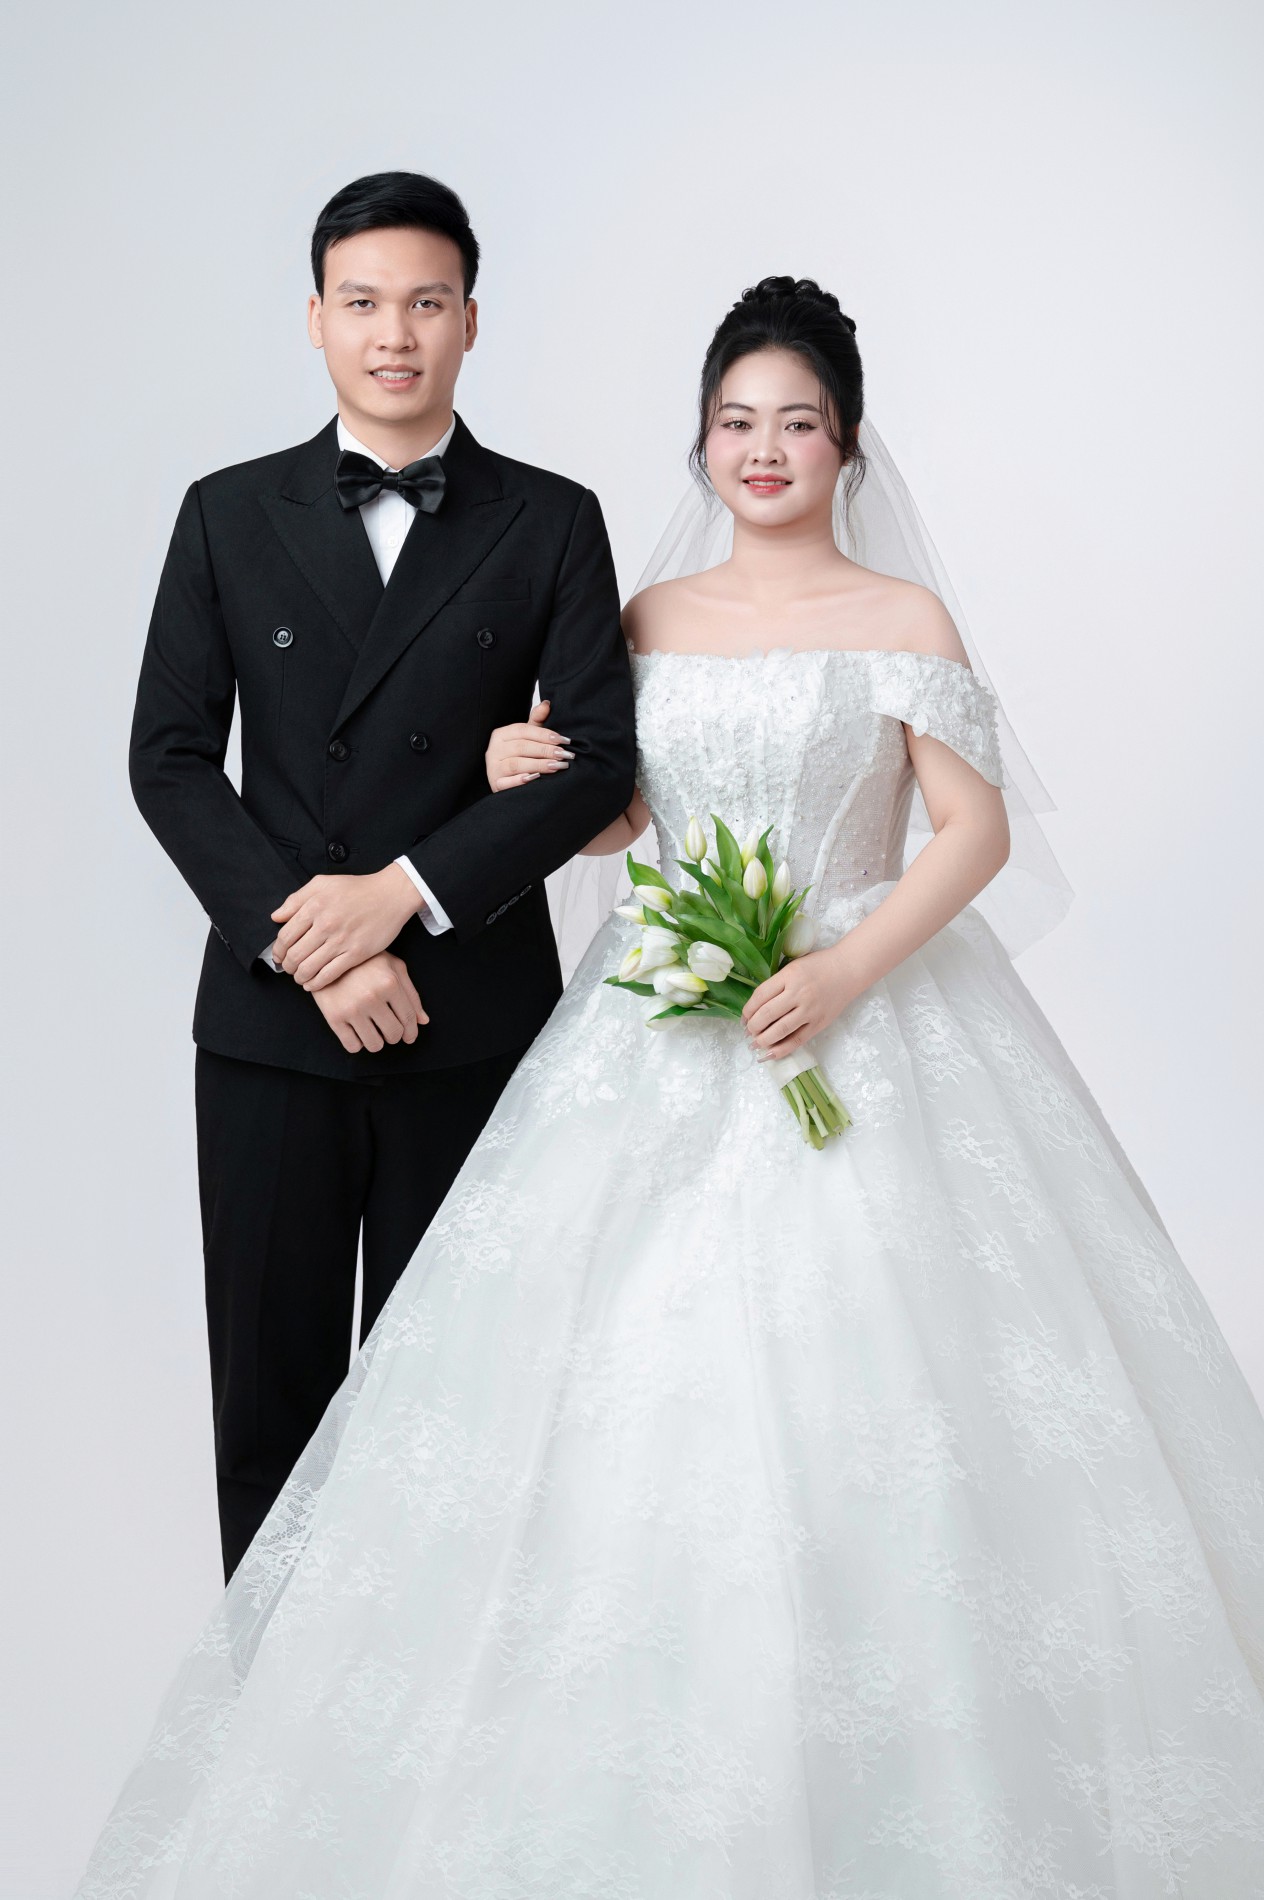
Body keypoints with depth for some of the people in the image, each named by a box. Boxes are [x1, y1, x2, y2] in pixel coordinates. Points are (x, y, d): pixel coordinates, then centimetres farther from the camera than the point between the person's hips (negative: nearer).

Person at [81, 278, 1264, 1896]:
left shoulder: (903, 621, 0)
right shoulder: (650, 622, 11)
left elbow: (979, 832, -5)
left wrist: (846, 973, -17)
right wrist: (526, 782, -3)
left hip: (865, 1024, -3)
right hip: (664, 1035, 3)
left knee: (858, 1374, -8)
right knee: (637, 1378, -1)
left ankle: (892, 1763, 10)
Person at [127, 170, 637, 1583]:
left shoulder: (550, 523, 4)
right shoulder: (229, 515, 6)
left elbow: (600, 761, -3)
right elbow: (170, 758, 0)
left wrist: (406, 890, -14)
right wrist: (309, 950, -12)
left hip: (473, 1021, -1)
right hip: (270, 1018, 1)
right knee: (270, 1379, 8)